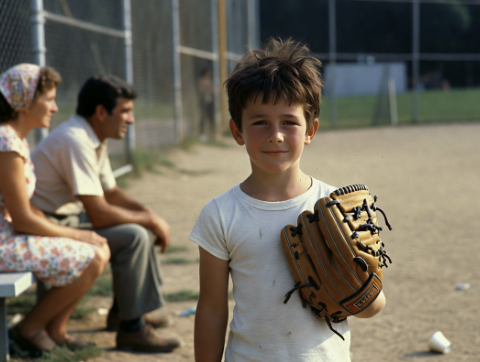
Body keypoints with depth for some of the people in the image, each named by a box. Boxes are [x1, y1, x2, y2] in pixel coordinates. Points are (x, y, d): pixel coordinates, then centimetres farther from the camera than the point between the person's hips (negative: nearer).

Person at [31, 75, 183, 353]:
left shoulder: (95, 139, 7)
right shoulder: (76, 142, -25)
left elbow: (111, 192, 18)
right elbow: (99, 214, -29)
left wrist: (149, 214, 1)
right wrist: (151, 220, -16)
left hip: (69, 215, 11)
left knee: (140, 224, 14)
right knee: (134, 237, -22)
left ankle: (122, 310, 21)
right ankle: (131, 329, -12)